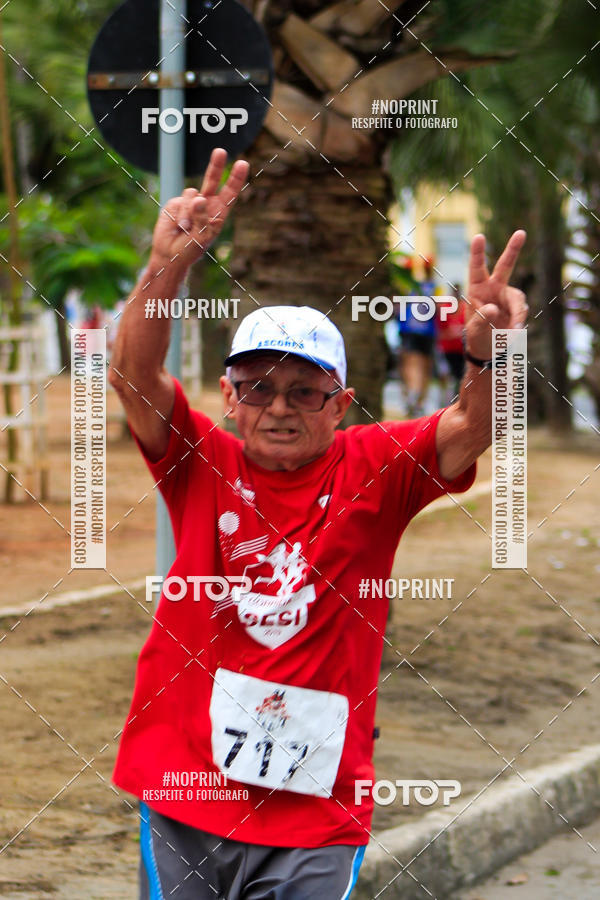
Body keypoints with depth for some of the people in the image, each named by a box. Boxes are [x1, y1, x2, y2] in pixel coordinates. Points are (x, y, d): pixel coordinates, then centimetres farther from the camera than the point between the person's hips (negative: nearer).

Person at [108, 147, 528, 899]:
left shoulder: (375, 471, -2)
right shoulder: (201, 462, -1)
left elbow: (471, 428, -17)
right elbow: (133, 373, -14)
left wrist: (486, 356, -39)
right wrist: (168, 265, -31)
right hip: (184, 803, 1)